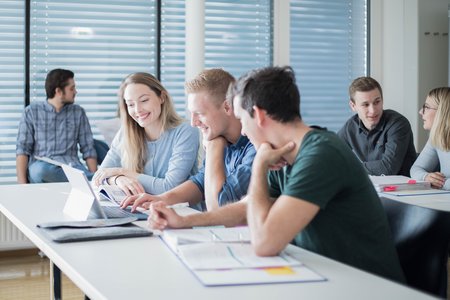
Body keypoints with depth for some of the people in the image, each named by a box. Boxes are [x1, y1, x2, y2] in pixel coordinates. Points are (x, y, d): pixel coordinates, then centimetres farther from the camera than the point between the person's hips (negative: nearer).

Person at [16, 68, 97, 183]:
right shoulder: (31, 112, 7)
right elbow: (22, 149, 1)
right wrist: (22, 183, -14)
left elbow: (88, 149, 9)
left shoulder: (78, 112, 13)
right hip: (41, 165, 1)